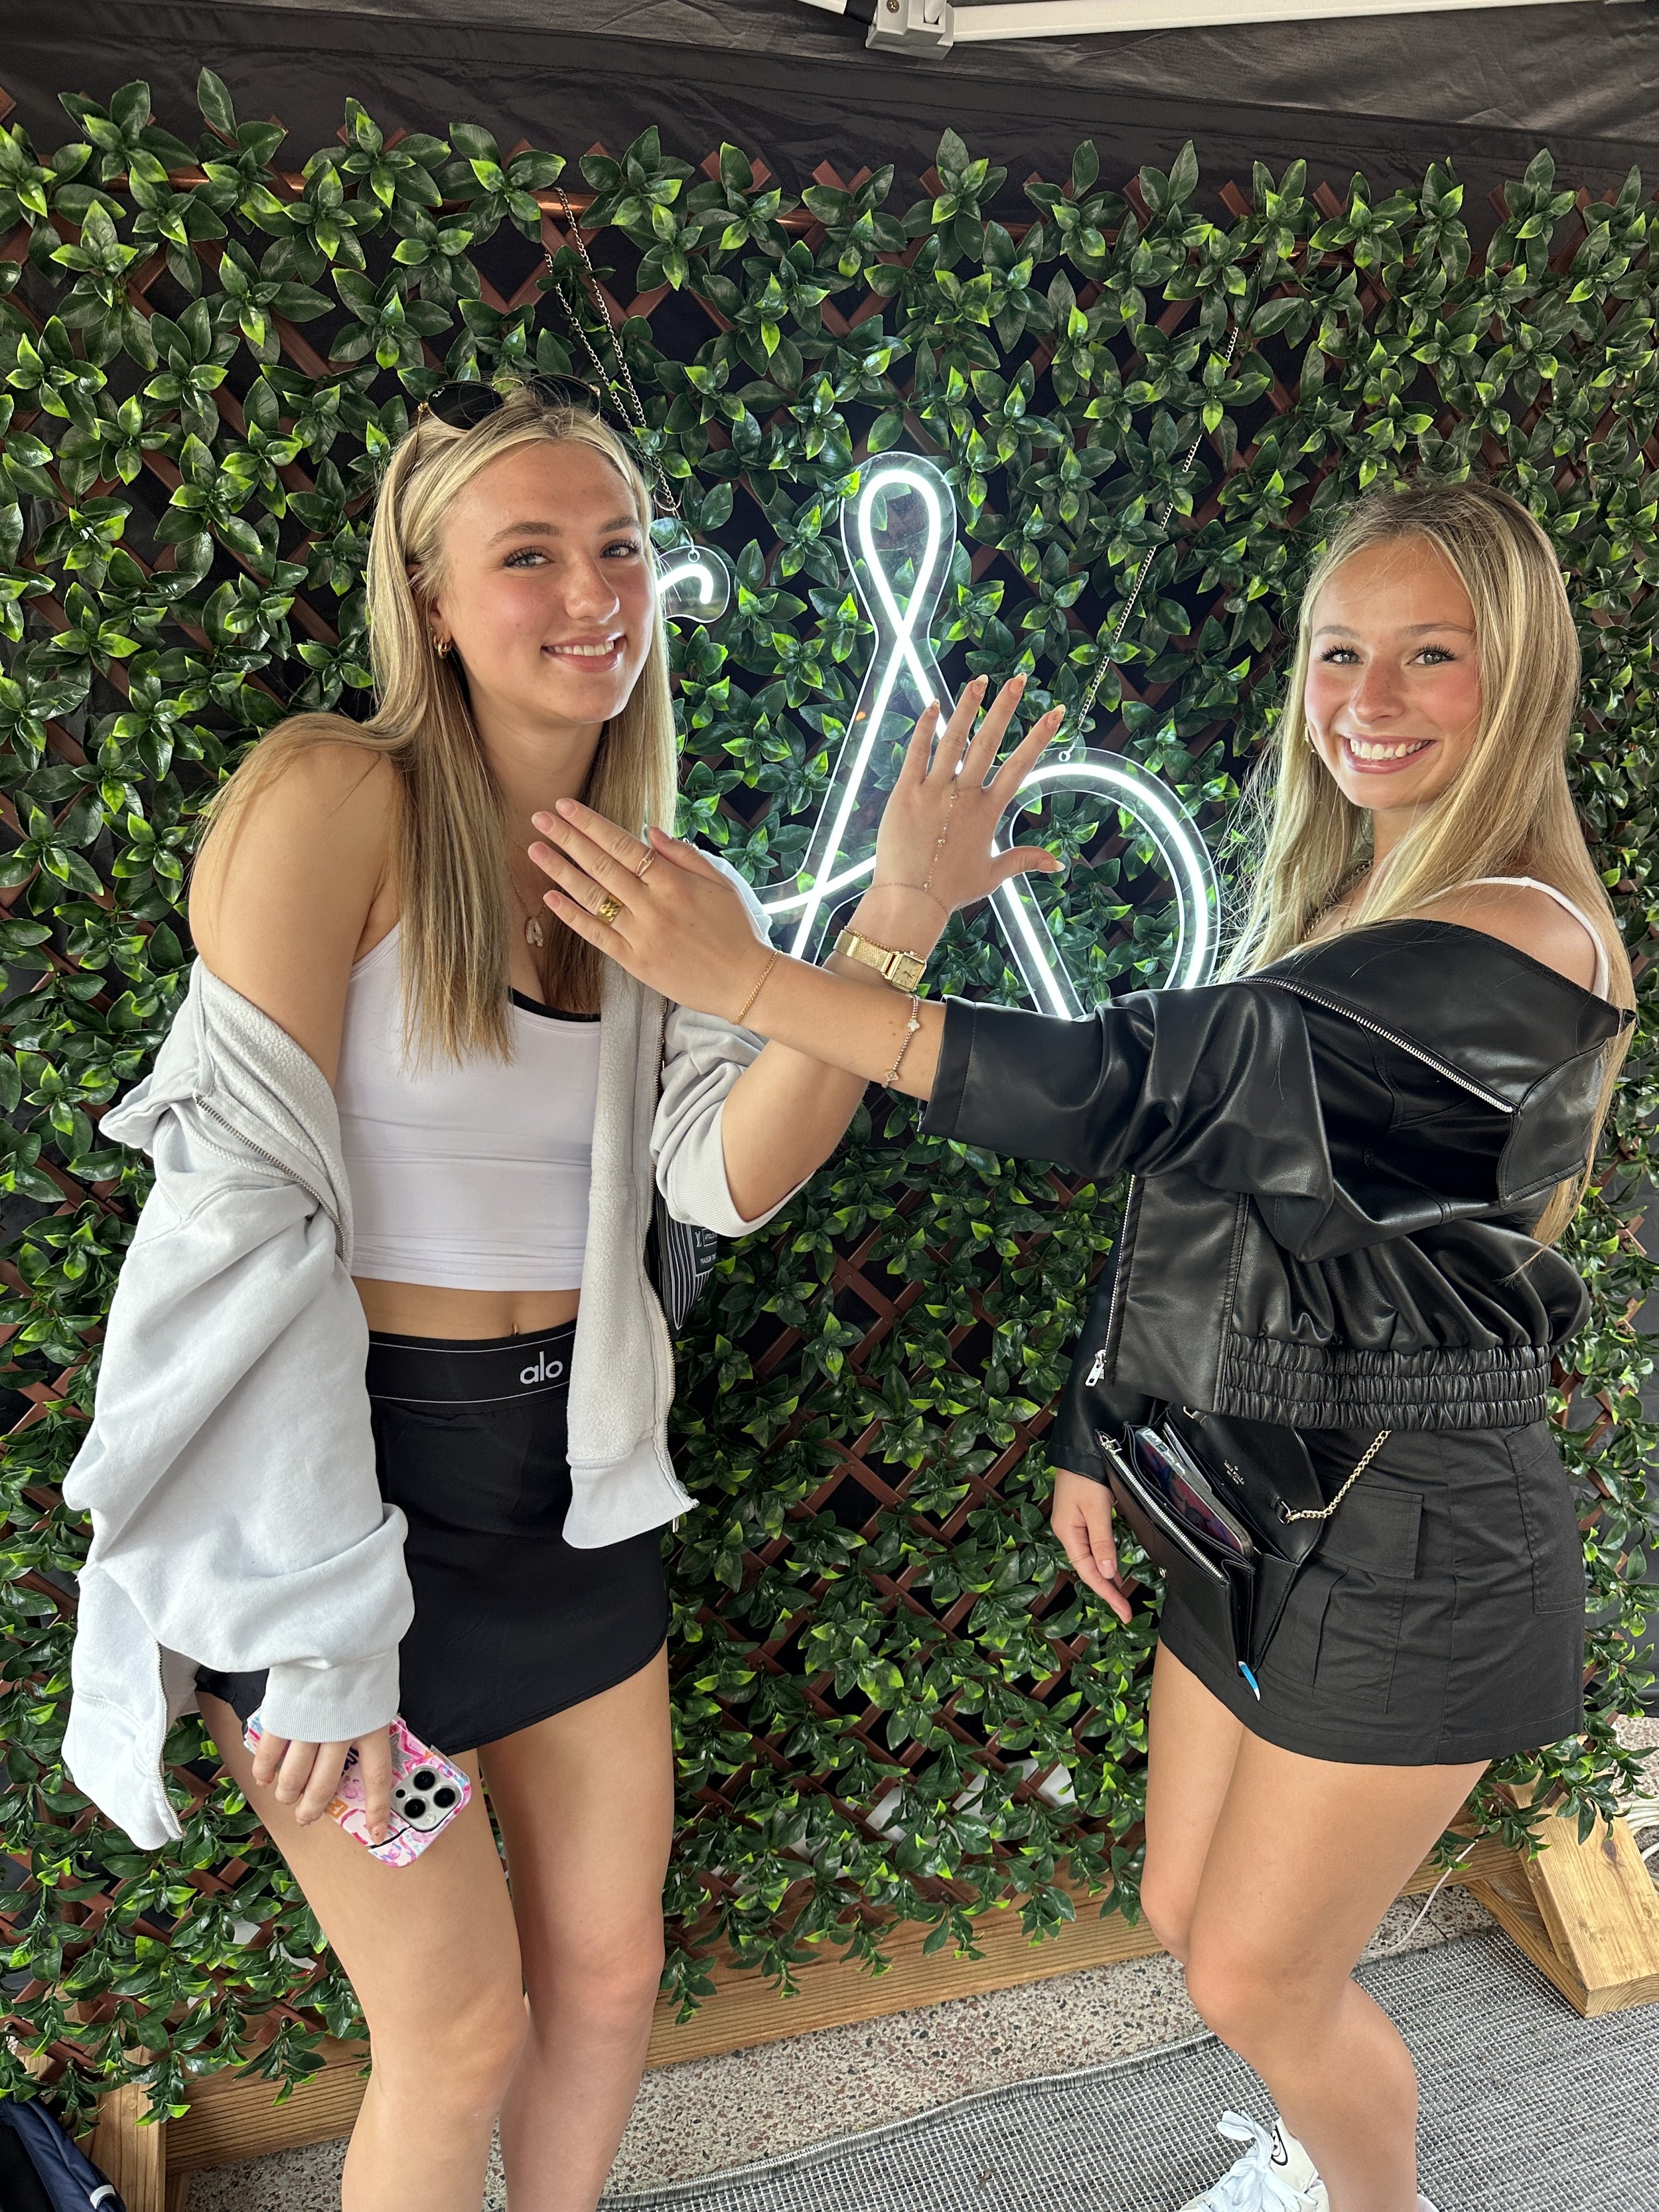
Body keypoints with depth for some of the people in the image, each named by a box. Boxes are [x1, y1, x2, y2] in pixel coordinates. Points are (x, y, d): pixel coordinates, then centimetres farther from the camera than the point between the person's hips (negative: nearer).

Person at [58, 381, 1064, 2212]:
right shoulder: (331, 796, -15)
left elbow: (728, 1172, -7)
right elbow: (246, 1212, -19)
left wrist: (892, 921, -19)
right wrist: (318, 1629, -18)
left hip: (569, 1474, 6)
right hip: (343, 1470, -6)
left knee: (606, 1976, 18)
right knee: (463, 2030, 8)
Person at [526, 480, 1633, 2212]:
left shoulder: (1524, 946, -23)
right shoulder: (1331, 909, 5)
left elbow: (1139, 1085, -32)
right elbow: (1187, 1176, 11)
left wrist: (748, 979, -34)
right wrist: (1098, 1435, 8)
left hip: (1408, 1546, -7)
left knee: (1255, 1983, 9)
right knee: (1190, 1921, 21)